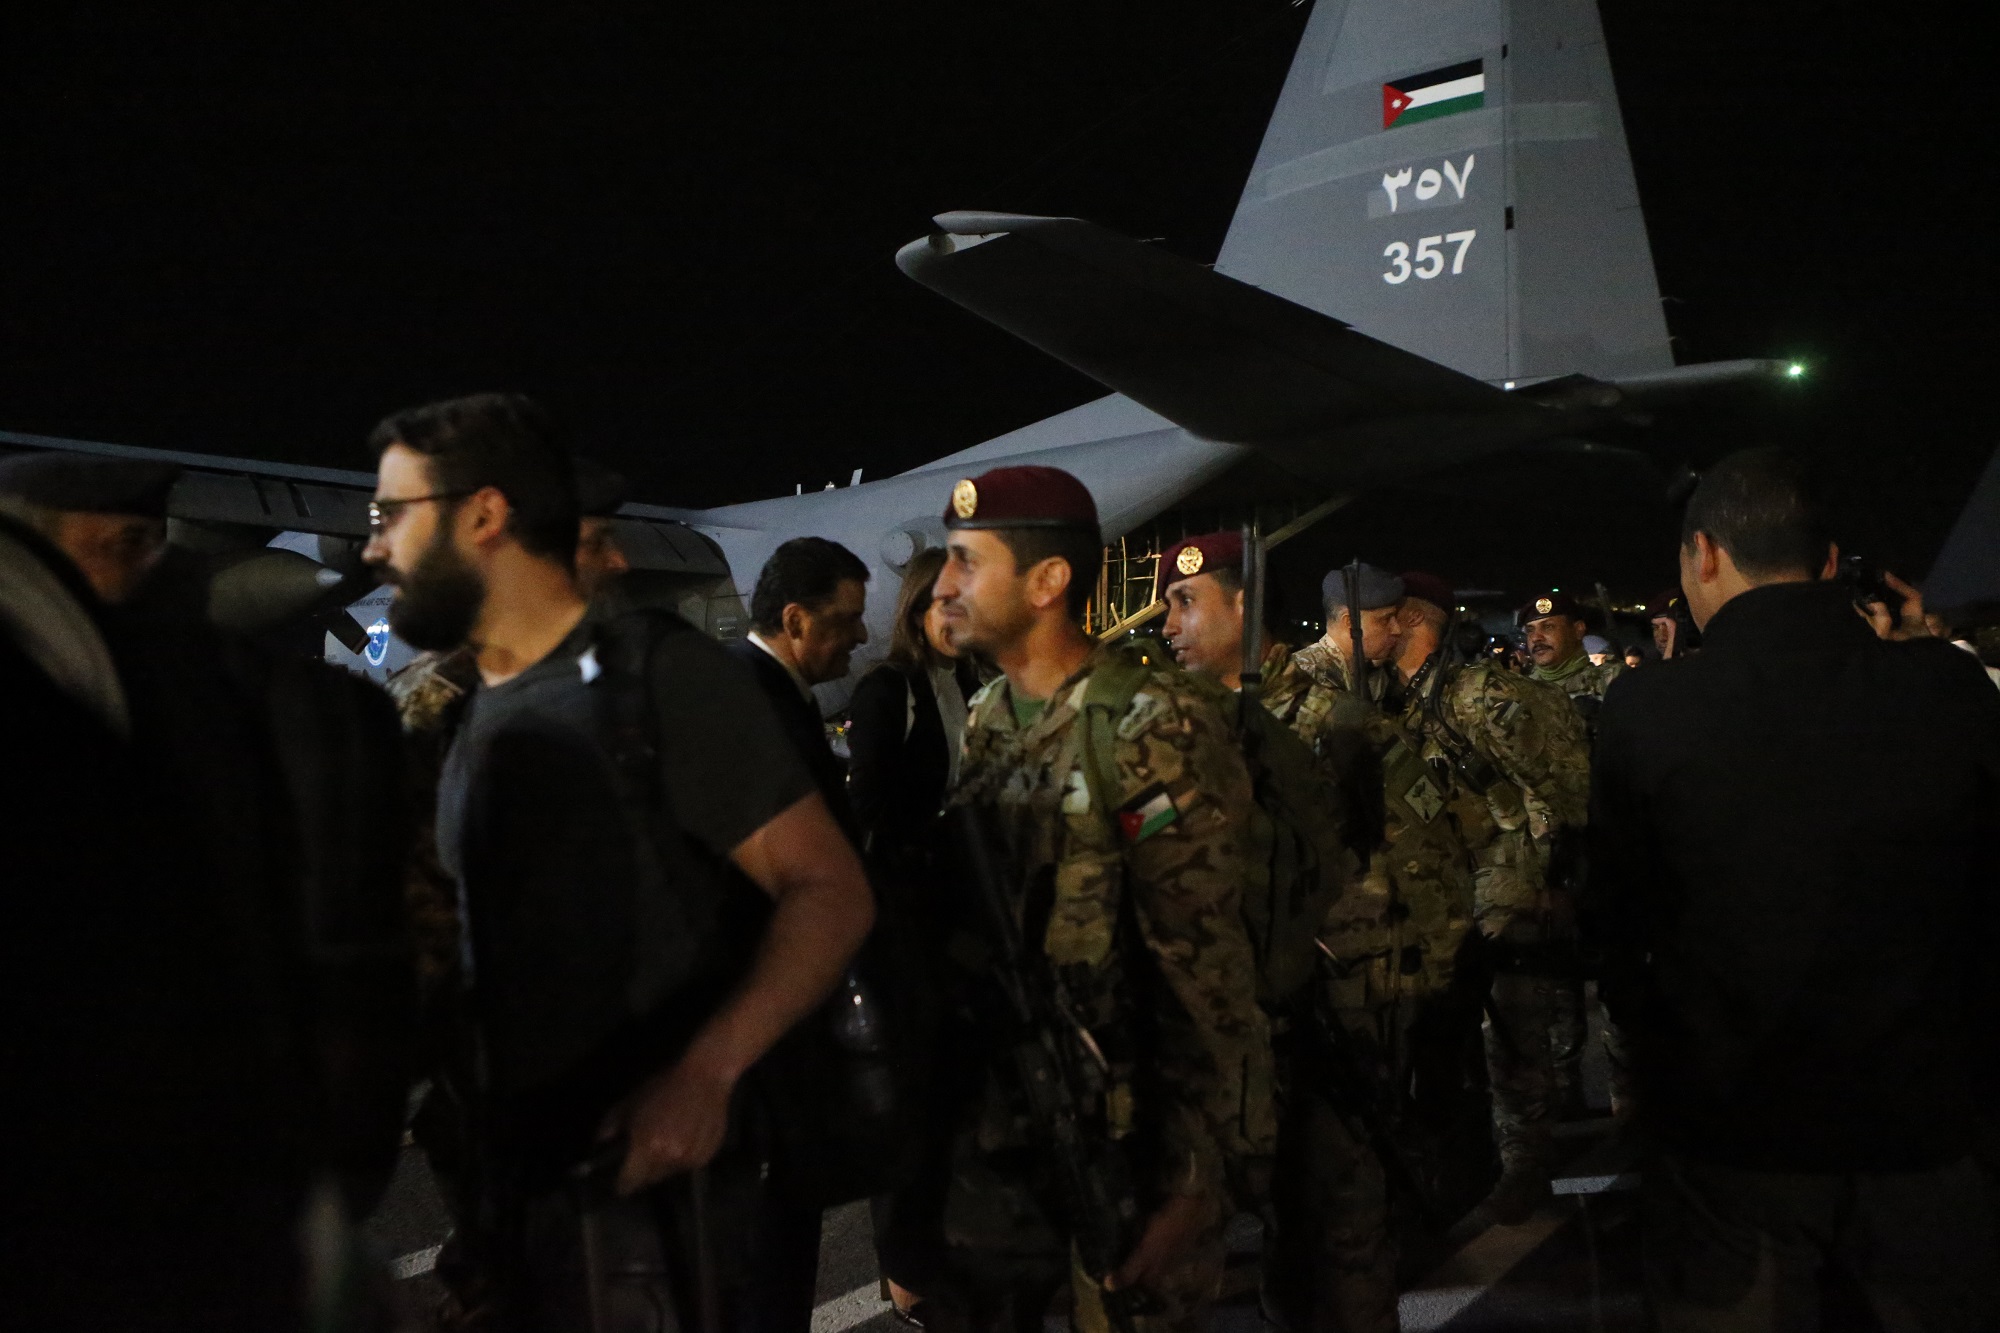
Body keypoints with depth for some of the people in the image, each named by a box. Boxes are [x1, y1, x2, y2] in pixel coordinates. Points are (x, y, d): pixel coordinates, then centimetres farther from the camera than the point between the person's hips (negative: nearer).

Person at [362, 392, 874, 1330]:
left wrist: (704, 1074, -28)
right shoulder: (467, 721, 11)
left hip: (657, 1177, -6)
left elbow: (830, 892, -17)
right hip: (516, 1183, 7)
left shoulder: (656, 676, -12)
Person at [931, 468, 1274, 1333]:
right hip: (997, 1129, 7)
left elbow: (1203, 970, -17)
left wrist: (1193, 1179, -16)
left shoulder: (1152, 731, -16)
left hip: (1127, 1142, -6)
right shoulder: (984, 720, 6)